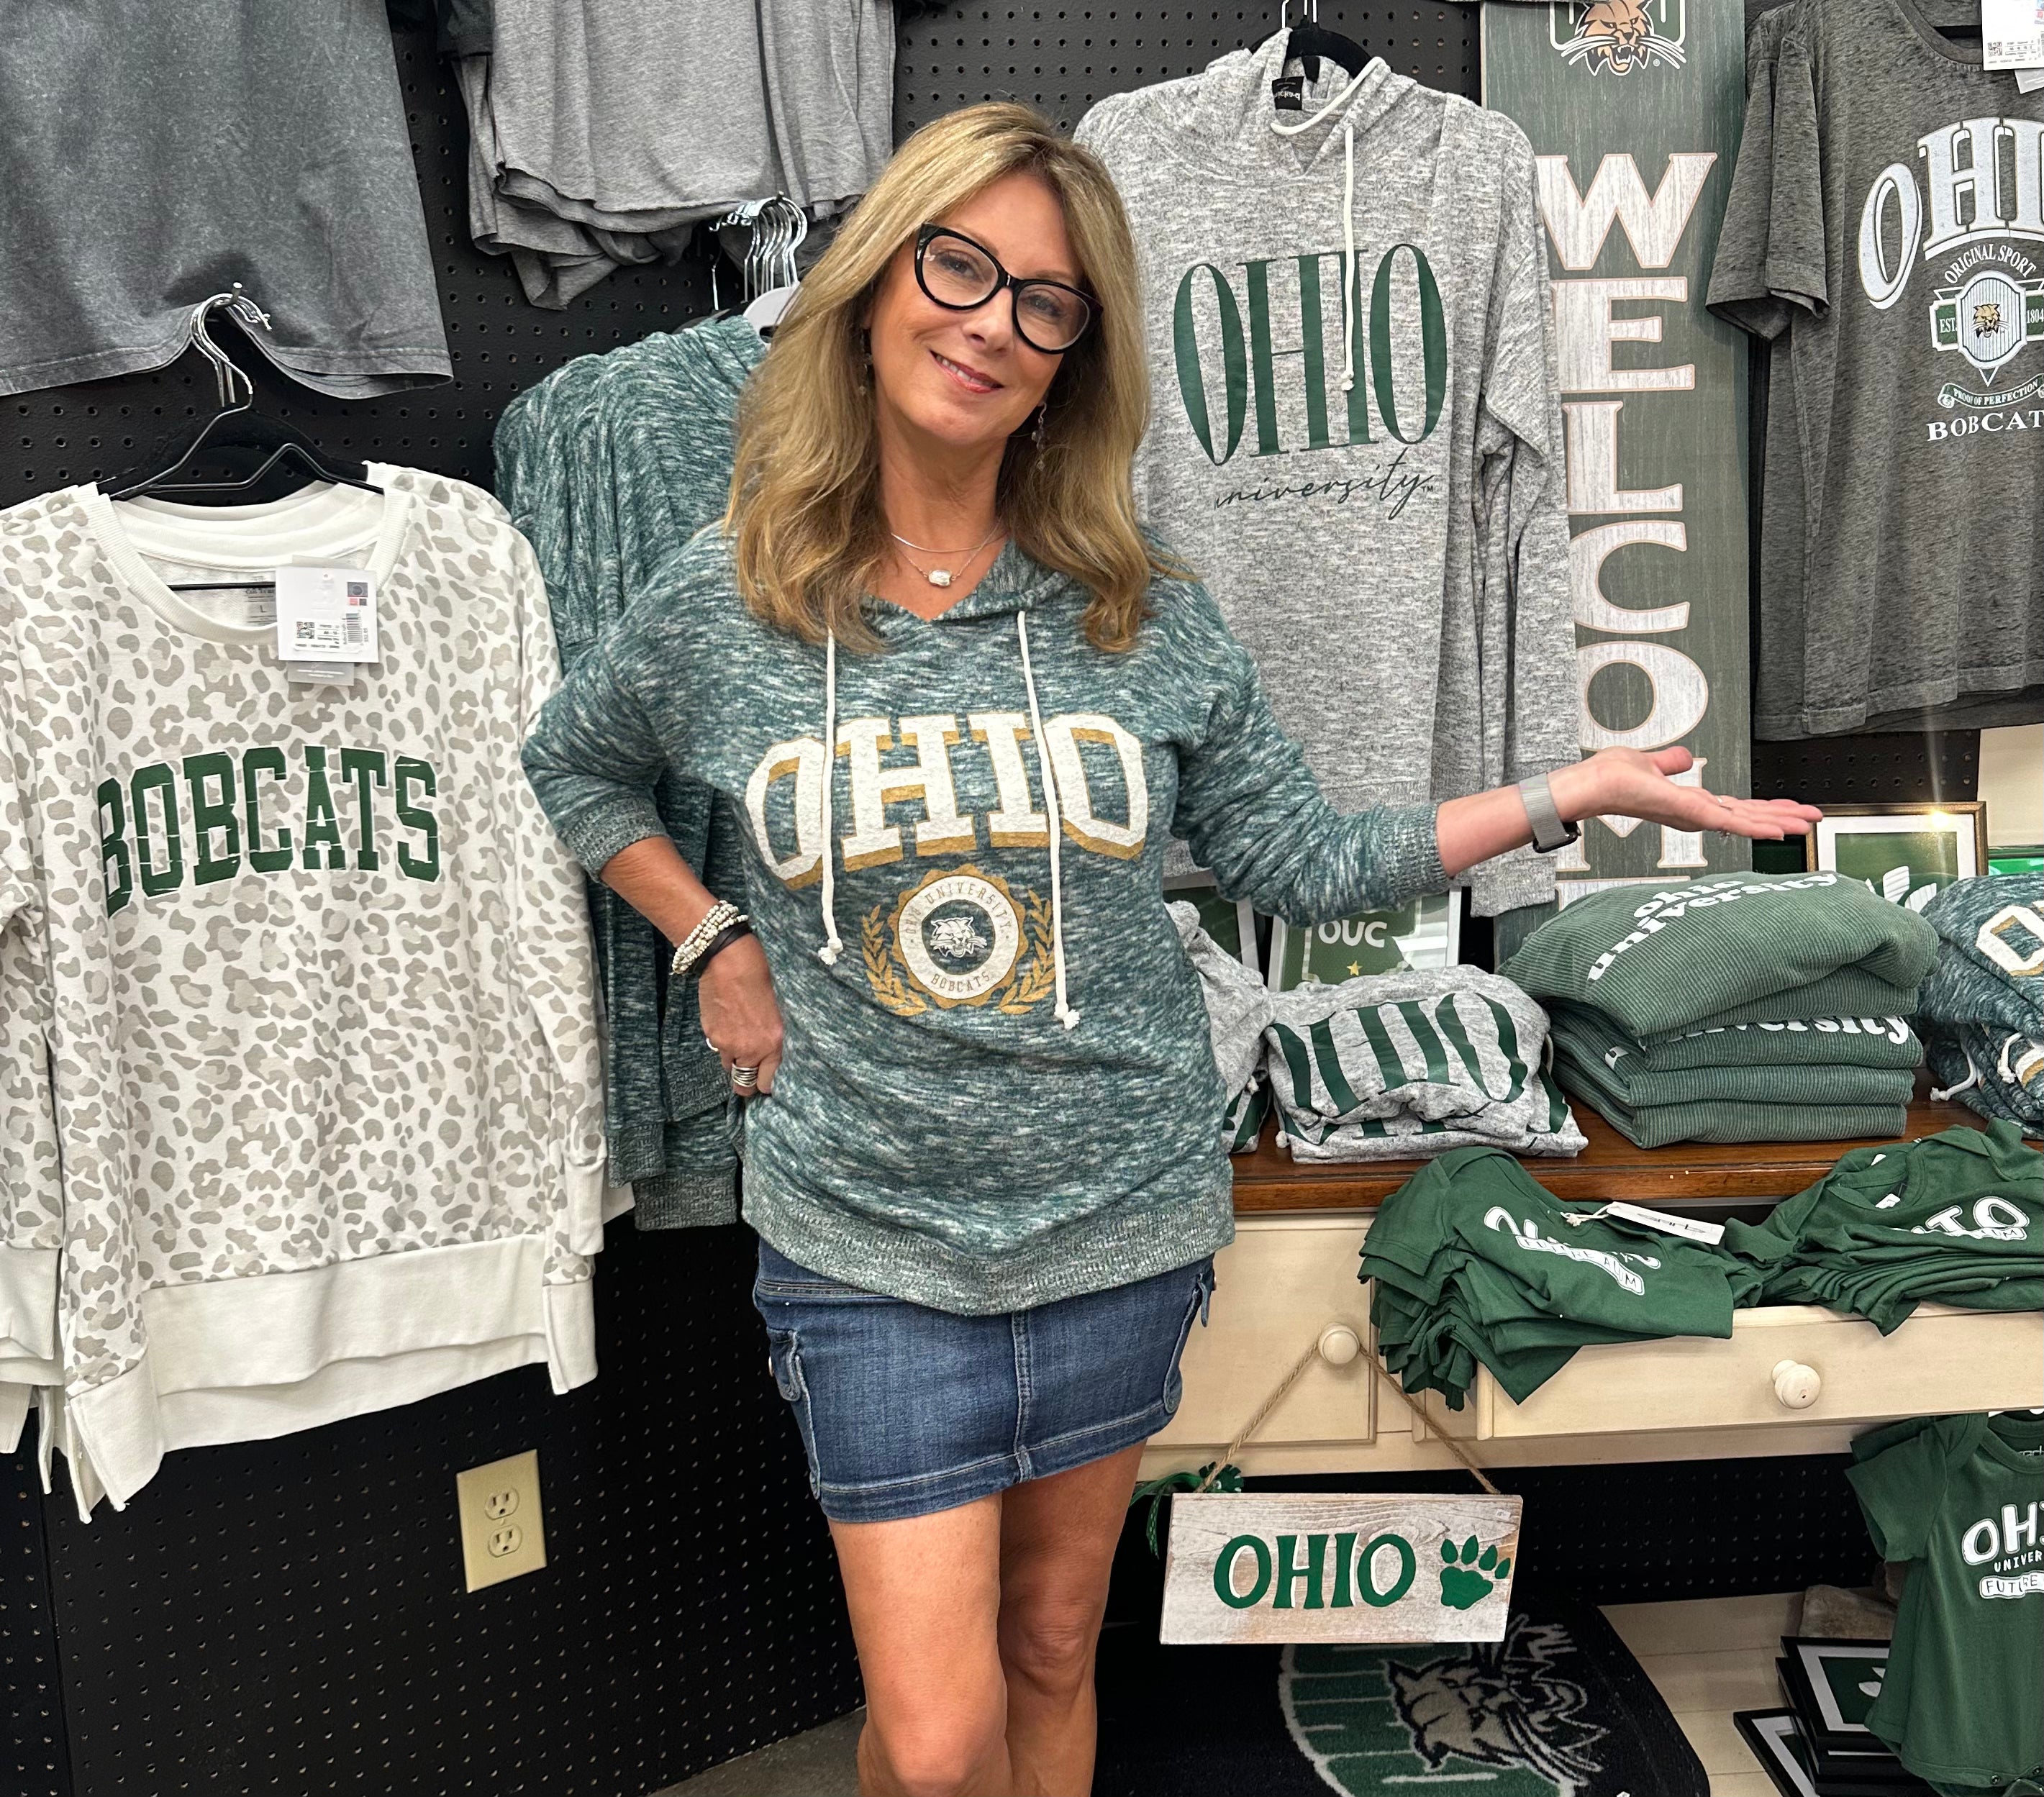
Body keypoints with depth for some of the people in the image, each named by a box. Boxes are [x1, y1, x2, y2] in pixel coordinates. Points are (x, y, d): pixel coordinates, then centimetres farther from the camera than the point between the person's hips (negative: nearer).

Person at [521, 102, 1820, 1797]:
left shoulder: (1148, 614, -4)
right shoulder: (723, 602, -6)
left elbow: (1302, 863, 2)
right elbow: (572, 766, 13)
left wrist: (1581, 787, -3)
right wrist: (716, 943, 1)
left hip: (1120, 1227, 2)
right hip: (869, 1250, -1)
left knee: (1054, 1648, 20)